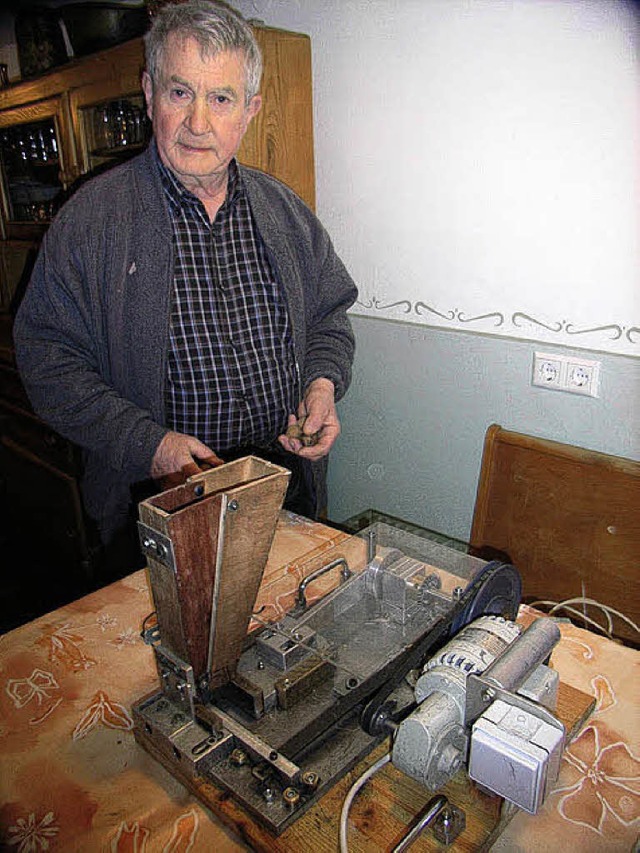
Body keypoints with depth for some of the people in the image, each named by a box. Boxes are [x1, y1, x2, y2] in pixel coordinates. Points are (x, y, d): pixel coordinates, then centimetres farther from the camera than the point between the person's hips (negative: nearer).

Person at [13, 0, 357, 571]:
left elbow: (329, 316, 13)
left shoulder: (285, 211, 4)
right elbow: (47, 357, -8)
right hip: (164, 503, -3)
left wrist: (322, 383, -7)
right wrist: (145, 444, -20)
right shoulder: (92, 218, -8)